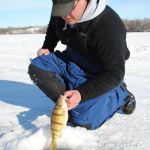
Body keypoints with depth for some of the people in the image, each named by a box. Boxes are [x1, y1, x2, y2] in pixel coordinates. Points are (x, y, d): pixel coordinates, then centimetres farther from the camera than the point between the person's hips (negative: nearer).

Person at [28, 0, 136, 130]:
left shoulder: (109, 26, -31)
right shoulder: (60, 13, -10)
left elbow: (113, 74, -29)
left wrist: (81, 94, -40)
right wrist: (47, 48, 2)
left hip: (97, 74, -6)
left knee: (84, 121, -19)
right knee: (37, 67, -14)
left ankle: (121, 94, 5)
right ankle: (69, 106, -9)